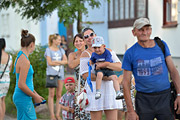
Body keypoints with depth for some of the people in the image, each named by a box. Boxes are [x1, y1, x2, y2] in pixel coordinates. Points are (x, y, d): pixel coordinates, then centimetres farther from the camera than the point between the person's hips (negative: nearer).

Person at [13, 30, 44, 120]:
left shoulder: (20, 56, 10)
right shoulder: (25, 61, -20)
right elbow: (21, 85, -23)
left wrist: (35, 93, 19)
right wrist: (35, 96, -12)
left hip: (22, 97, 10)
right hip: (23, 98, -10)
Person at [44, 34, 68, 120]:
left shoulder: (61, 50, 14)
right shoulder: (48, 50, 2)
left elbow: (65, 61, 3)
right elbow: (50, 62, -8)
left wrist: (56, 61, -11)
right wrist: (61, 62, -4)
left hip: (60, 73, 4)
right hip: (51, 73, -4)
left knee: (59, 94, 3)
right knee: (51, 94, -4)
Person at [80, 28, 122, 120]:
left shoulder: (108, 51, 11)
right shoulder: (85, 54, 1)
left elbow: (120, 67, 0)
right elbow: (85, 75, -9)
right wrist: (103, 77, -18)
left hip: (110, 89, 3)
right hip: (95, 90, -3)